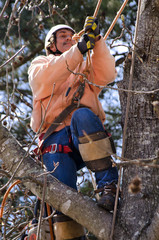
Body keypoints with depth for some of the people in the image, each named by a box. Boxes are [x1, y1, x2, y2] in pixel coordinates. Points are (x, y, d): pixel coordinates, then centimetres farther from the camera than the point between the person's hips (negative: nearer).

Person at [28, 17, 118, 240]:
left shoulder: (85, 66, 30)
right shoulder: (39, 64, 24)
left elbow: (106, 75, 6)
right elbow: (46, 78, -3)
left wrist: (96, 40, -5)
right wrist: (79, 50, -15)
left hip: (87, 137, 1)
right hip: (56, 137, -1)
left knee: (82, 114, -34)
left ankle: (108, 184, -36)